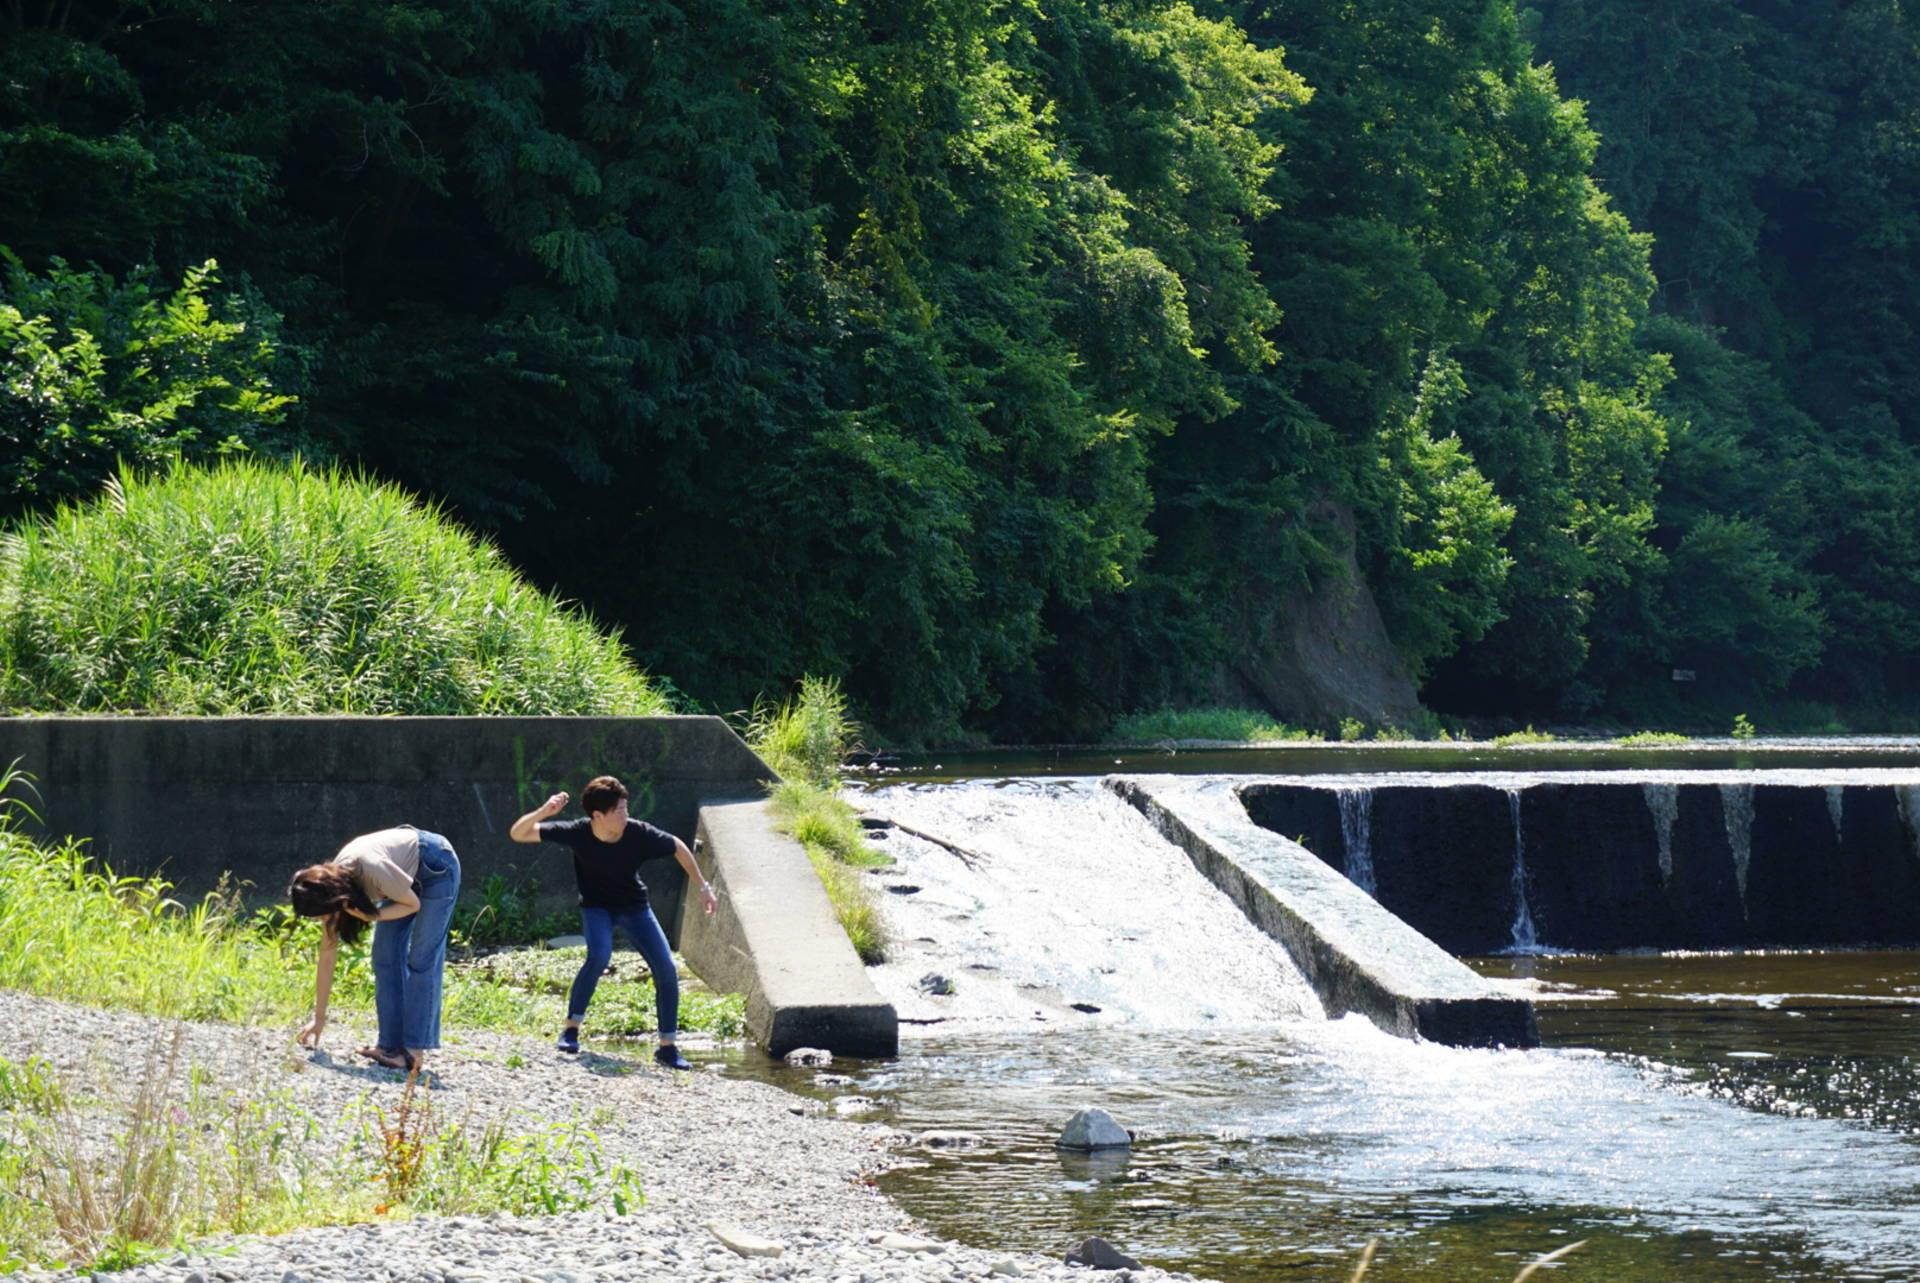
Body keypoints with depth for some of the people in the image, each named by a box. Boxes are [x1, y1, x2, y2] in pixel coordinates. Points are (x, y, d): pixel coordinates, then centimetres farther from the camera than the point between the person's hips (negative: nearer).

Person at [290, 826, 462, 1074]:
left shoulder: (372, 870, -37)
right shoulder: (331, 882, -15)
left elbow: (413, 904, -19)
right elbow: (327, 954, -8)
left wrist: (372, 916, -32)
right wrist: (319, 1018, -7)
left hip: (437, 868, -7)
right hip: (406, 873, 7)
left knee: (421, 959, -12)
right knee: (386, 957, -4)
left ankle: (414, 1051, -14)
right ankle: (392, 1044, -2)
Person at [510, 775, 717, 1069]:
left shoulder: (639, 834, -25)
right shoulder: (578, 833, -25)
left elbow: (678, 847, -5)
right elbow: (518, 834, -22)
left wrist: (703, 887, -1)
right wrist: (543, 812, -41)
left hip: (634, 907, 2)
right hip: (596, 906, -2)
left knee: (666, 969, -10)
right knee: (599, 955, -31)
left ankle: (668, 1046, 5)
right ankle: (571, 1029, -14)